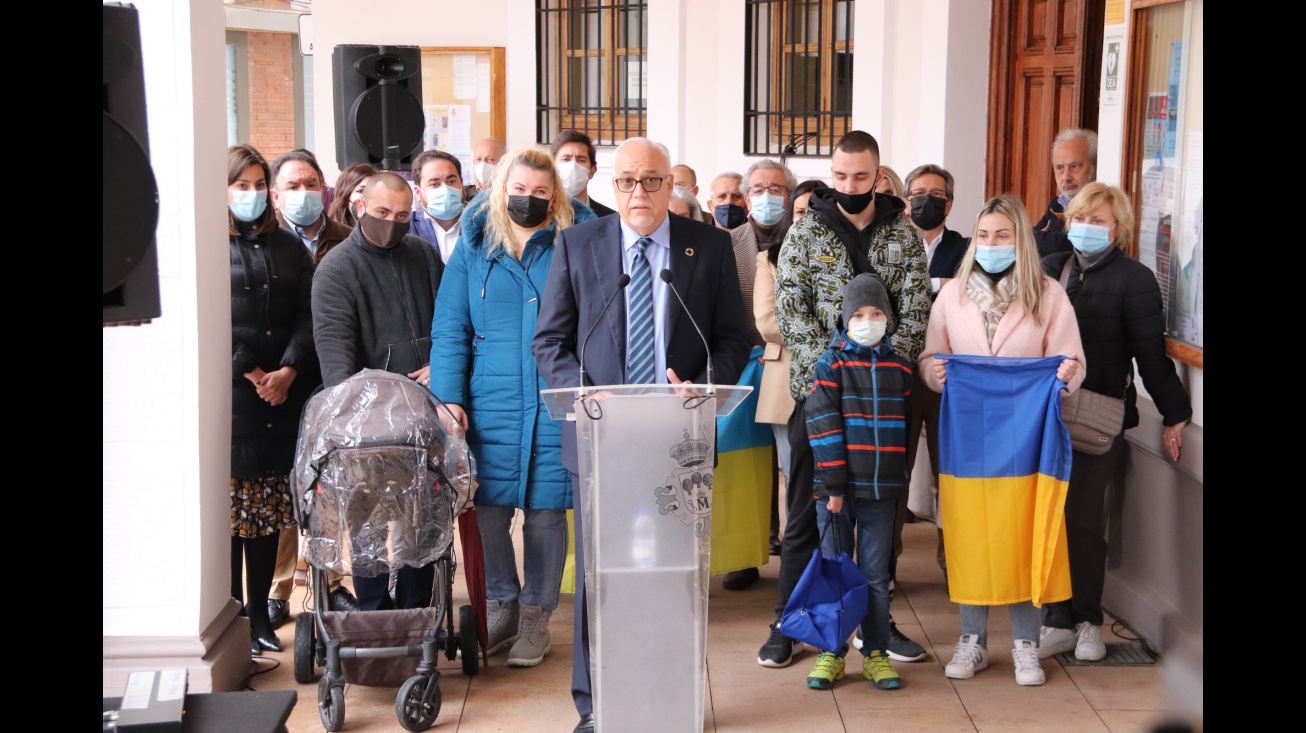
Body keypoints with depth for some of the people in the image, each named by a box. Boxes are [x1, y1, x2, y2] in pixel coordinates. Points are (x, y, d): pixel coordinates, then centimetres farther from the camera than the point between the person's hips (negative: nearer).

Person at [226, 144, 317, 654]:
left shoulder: (289, 248, 15)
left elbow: (307, 316, 7)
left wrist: (288, 370, -8)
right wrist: (252, 374, -12)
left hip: (282, 399, 4)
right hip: (229, 397, -4)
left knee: (270, 513, 7)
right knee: (231, 512, -4)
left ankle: (260, 614, 15)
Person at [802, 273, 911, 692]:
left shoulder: (899, 368, 7)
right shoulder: (832, 364, -3)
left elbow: (907, 427, 14)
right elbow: (823, 426, -9)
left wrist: (903, 481, 11)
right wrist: (834, 485, -13)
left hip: (881, 490, 2)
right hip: (837, 488, -2)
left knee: (876, 575, 7)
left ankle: (876, 653, 17)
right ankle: (831, 653, 15)